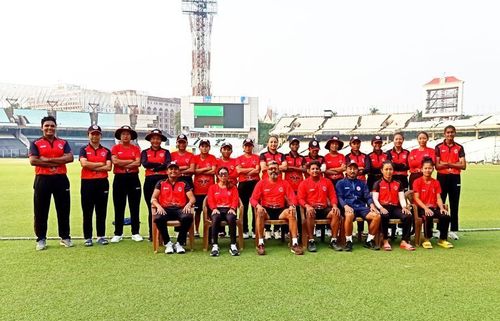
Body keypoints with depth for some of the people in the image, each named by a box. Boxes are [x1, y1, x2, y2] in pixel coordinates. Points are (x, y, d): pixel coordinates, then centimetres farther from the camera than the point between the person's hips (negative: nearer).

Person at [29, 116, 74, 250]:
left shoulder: (63, 143, 10)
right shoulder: (35, 143, 5)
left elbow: (70, 158, -6)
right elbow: (33, 161, -10)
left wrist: (48, 159, -13)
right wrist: (57, 162, -12)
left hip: (61, 179, 2)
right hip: (42, 179, -1)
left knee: (63, 210, 7)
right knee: (41, 211, 4)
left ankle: (65, 237, 17)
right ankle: (41, 239, 14)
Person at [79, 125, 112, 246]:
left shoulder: (106, 151, 9)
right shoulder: (84, 150, 5)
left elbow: (108, 167, -4)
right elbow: (84, 164, -13)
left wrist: (92, 167, -9)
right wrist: (100, 164, -6)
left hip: (102, 182, 2)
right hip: (87, 183, -1)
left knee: (101, 211, 6)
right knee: (87, 211, 3)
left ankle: (101, 236, 15)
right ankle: (87, 237, 11)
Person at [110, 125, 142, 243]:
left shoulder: (136, 148, 8)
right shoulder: (115, 148, 6)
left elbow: (138, 163, -7)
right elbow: (115, 161, -11)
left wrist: (123, 164, -10)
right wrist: (131, 161, -6)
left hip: (133, 178, 1)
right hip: (119, 178, 0)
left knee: (134, 206, 4)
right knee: (119, 207, 4)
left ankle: (135, 233, 12)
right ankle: (118, 234, 12)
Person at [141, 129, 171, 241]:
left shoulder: (166, 152, 12)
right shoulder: (145, 152, 13)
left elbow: (168, 165, -7)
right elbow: (144, 164, -7)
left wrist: (153, 167, -8)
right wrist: (160, 164, -7)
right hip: (149, 181, 1)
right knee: (151, 208, 4)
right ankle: (151, 233, 11)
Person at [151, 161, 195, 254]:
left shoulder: (184, 184, 16)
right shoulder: (161, 183, 17)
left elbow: (192, 198, 7)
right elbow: (153, 198, 8)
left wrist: (188, 204, -17)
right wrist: (158, 206, -14)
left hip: (180, 209, 0)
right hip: (165, 209, 0)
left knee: (188, 217, -34)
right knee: (158, 218, -35)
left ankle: (179, 243, -15)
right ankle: (167, 243, -13)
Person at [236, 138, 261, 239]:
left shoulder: (256, 157, 10)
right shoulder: (239, 158, 11)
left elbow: (257, 170, -4)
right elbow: (239, 170, -5)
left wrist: (245, 172, -4)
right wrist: (251, 169, -4)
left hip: (255, 183, -1)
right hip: (243, 184, 1)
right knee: (244, 208, 3)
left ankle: (255, 230, 6)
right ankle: (245, 230, 10)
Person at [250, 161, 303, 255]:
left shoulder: (284, 183, 8)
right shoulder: (261, 183, 4)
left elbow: (292, 198, 3)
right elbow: (253, 199, -1)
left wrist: (292, 205, -19)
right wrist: (258, 205, -22)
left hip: (280, 211, 1)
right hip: (266, 210, -1)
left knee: (291, 213, -28)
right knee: (259, 213, -34)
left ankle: (295, 244, -28)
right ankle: (260, 244, -29)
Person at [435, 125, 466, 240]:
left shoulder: (459, 148, 7)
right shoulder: (439, 147, 3)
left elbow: (463, 166, -2)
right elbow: (437, 166, -5)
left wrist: (447, 163, -11)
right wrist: (454, 164, -12)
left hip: (455, 178, 1)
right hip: (442, 177, -1)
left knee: (454, 205, 6)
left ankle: (454, 230, 12)